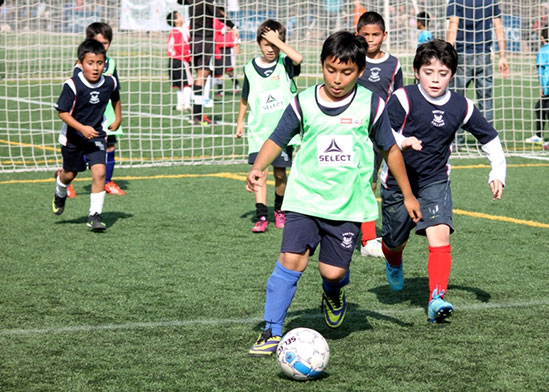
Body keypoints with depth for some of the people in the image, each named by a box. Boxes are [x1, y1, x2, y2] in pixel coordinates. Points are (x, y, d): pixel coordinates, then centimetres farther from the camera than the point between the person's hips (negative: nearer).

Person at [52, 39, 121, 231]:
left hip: (96, 135, 2)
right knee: (70, 174, 16)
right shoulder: (72, 85, -25)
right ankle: (60, 193, 52)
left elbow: (115, 98, 13)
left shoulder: (109, 83, -11)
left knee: (99, 171, -15)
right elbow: (62, 112, -20)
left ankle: (95, 215, -5)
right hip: (73, 136, -2)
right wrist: (82, 128, -29)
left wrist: (117, 117, 19)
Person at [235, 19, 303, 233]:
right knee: (261, 172, -8)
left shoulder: (285, 64, -4)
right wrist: (240, 122, 18)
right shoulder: (251, 68, 2)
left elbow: (298, 58, -29)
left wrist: (277, 40, -22)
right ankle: (261, 217, -8)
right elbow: (245, 98, 16)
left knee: (279, 174, 9)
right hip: (258, 130, 1)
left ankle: (279, 210, 31)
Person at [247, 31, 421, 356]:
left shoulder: (371, 105, 0)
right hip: (305, 199, 0)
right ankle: (272, 332, -4)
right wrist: (258, 168, -11)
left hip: (349, 204, 0)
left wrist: (408, 195, 14)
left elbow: (390, 149, 10)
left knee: (333, 271, -4)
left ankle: (334, 294, 34)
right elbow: (277, 140, 8)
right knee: (292, 260, -14)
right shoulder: (304, 103, 0)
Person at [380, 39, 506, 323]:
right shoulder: (404, 98, -17)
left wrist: (497, 174, -1)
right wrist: (402, 142, -44)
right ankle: (393, 263, 52)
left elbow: (490, 138, 8)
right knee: (395, 241, 14)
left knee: (440, 233, -21)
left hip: (435, 182, 1)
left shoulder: (461, 107, -6)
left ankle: (436, 299, -21)